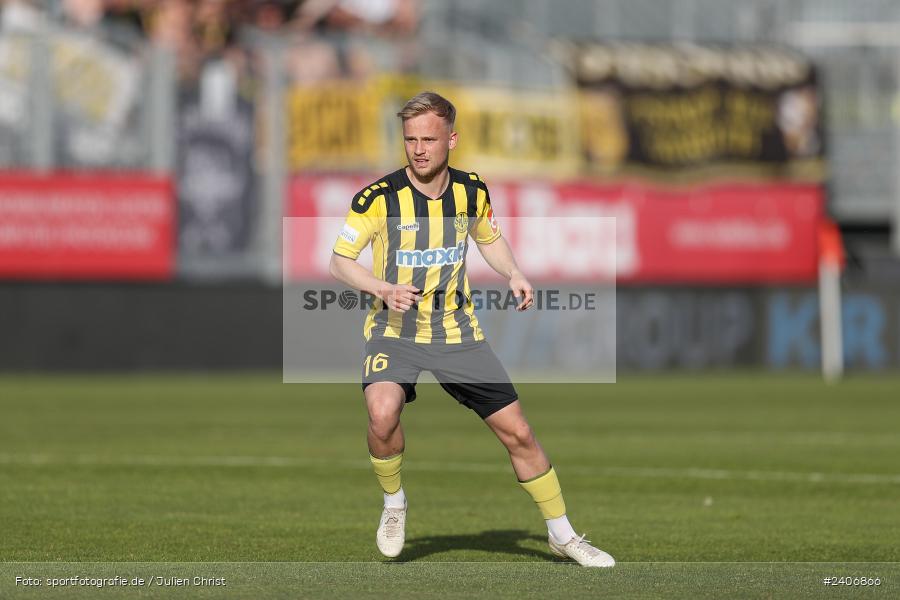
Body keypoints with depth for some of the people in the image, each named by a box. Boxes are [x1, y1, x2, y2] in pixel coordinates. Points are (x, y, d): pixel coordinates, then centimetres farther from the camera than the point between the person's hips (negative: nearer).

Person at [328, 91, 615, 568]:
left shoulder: (472, 191, -3)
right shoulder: (379, 197, -15)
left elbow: (488, 238, 18)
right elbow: (339, 261, -8)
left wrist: (513, 274, -2)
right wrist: (385, 289, -26)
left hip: (457, 332, 3)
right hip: (395, 331, -3)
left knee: (517, 432, 1)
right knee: (383, 414, -32)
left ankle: (562, 534, 19)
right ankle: (393, 504, -2)